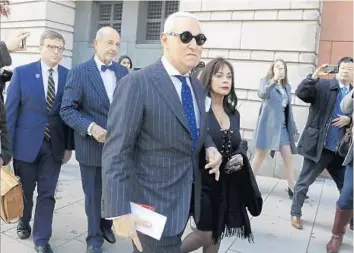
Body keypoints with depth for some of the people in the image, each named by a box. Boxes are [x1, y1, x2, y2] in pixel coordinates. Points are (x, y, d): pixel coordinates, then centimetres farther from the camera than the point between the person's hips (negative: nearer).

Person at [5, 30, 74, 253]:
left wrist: (69, 145, 1)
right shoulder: (22, 73, -3)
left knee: (47, 194, 7)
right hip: (26, 143, 0)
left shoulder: (69, 76, -1)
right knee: (24, 190, 17)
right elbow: (10, 110, -3)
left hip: (54, 145, 0)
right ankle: (24, 222, 45)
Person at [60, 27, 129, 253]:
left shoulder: (124, 72, 4)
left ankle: (106, 225, 47)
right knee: (93, 195, 13)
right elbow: (67, 109, -12)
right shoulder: (79, 72, -9)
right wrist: (90, 127, -25)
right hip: (92, 146, -3)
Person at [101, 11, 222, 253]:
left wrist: (210, 147, 0)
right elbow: (116, 152, -20)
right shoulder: (136, 84, -18)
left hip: (186, 197, 7)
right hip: (153, 202, -7)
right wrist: (120, 211, -24)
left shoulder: (198, 86, 7)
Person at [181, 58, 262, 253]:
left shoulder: (234, 113, 7)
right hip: (203, 181, -6)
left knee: (217, 233, 17)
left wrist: (240, 156, -5)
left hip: (228, 183, 6)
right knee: (206, 234, 1)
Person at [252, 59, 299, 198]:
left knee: (288, 156, 2)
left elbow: (289, 109, 17)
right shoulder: (266, 81, -1)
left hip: (282, 125, 5)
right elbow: (262, 94, -24)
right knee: (260, 154, 2)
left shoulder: (287, 87, 14)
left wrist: (293, 128, 14)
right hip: (267, 124, -5)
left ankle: (292, 188, 7)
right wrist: (274, 80, -38)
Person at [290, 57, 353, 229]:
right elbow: (300, 93, -16)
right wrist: (314, 76, -26)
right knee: (304, 182, 6)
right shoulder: (323, 85, -4)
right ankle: (295, 214, 23)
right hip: (319, 145, -5)